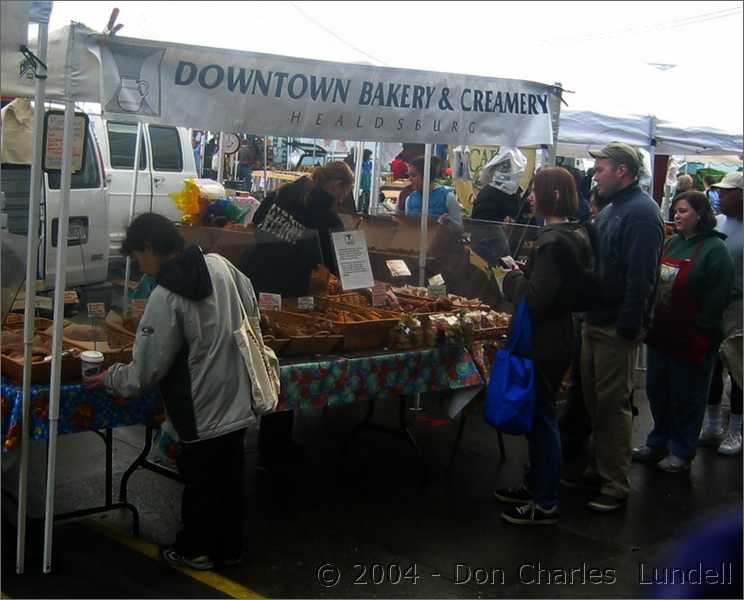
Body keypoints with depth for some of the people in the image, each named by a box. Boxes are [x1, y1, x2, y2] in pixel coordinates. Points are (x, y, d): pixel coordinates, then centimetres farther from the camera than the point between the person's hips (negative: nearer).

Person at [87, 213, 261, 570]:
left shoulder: (166, 298, -21)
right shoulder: (219, 265, -2)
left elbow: (148, 369, -16)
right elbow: (251, 310, 9)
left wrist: (111, 378, 3)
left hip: (203, 411, -7)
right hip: (237, 401, 7)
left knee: (200, 481, 12)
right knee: (229, 477, 19)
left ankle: (196, 550, 30)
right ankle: (229, 547, 32)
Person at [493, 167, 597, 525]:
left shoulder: (552, 241, -22)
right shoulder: (577, 234, 8)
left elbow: (536, 298, -25)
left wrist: (513, 278, -8)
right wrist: (524, 275, 10)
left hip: (545, 342, -10)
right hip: (560, 333, 10)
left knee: (541, 416, 1)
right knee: (539, 414, 20)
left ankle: (546, 504, 12)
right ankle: (536, 485, 34)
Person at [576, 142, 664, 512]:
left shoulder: (641, 213, -17)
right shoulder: (612, 209, 15)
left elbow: (641, 277, -24)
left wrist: (627, 327, -25)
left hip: (616, 328, -10)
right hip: (596, 321, 10)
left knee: (613, 404, -3)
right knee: (594, 400, 16)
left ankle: (615, 486, 7)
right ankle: (598, 470, 29)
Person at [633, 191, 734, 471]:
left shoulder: (714, 249, -12)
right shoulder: (671, 244, 10)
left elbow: (718, 296, -16)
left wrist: (698, 327, -16)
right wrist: (651, 321, 9)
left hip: (691, 340, -7)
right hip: (661, 334, 7)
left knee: (686, 398, 5)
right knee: (657, 392, 17)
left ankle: (681, 451, 20)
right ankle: (658, 443, 34)